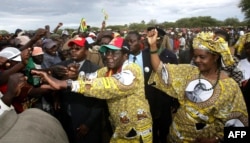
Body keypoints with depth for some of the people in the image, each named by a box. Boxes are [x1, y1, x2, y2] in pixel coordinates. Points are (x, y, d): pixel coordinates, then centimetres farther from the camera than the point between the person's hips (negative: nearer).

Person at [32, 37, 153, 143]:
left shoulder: (132, 69, -21)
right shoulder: (106, 71, 4)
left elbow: (113, 85, -38)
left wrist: (67, 84, -44)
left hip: (138, 132, -5)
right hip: (119, 130, 6)